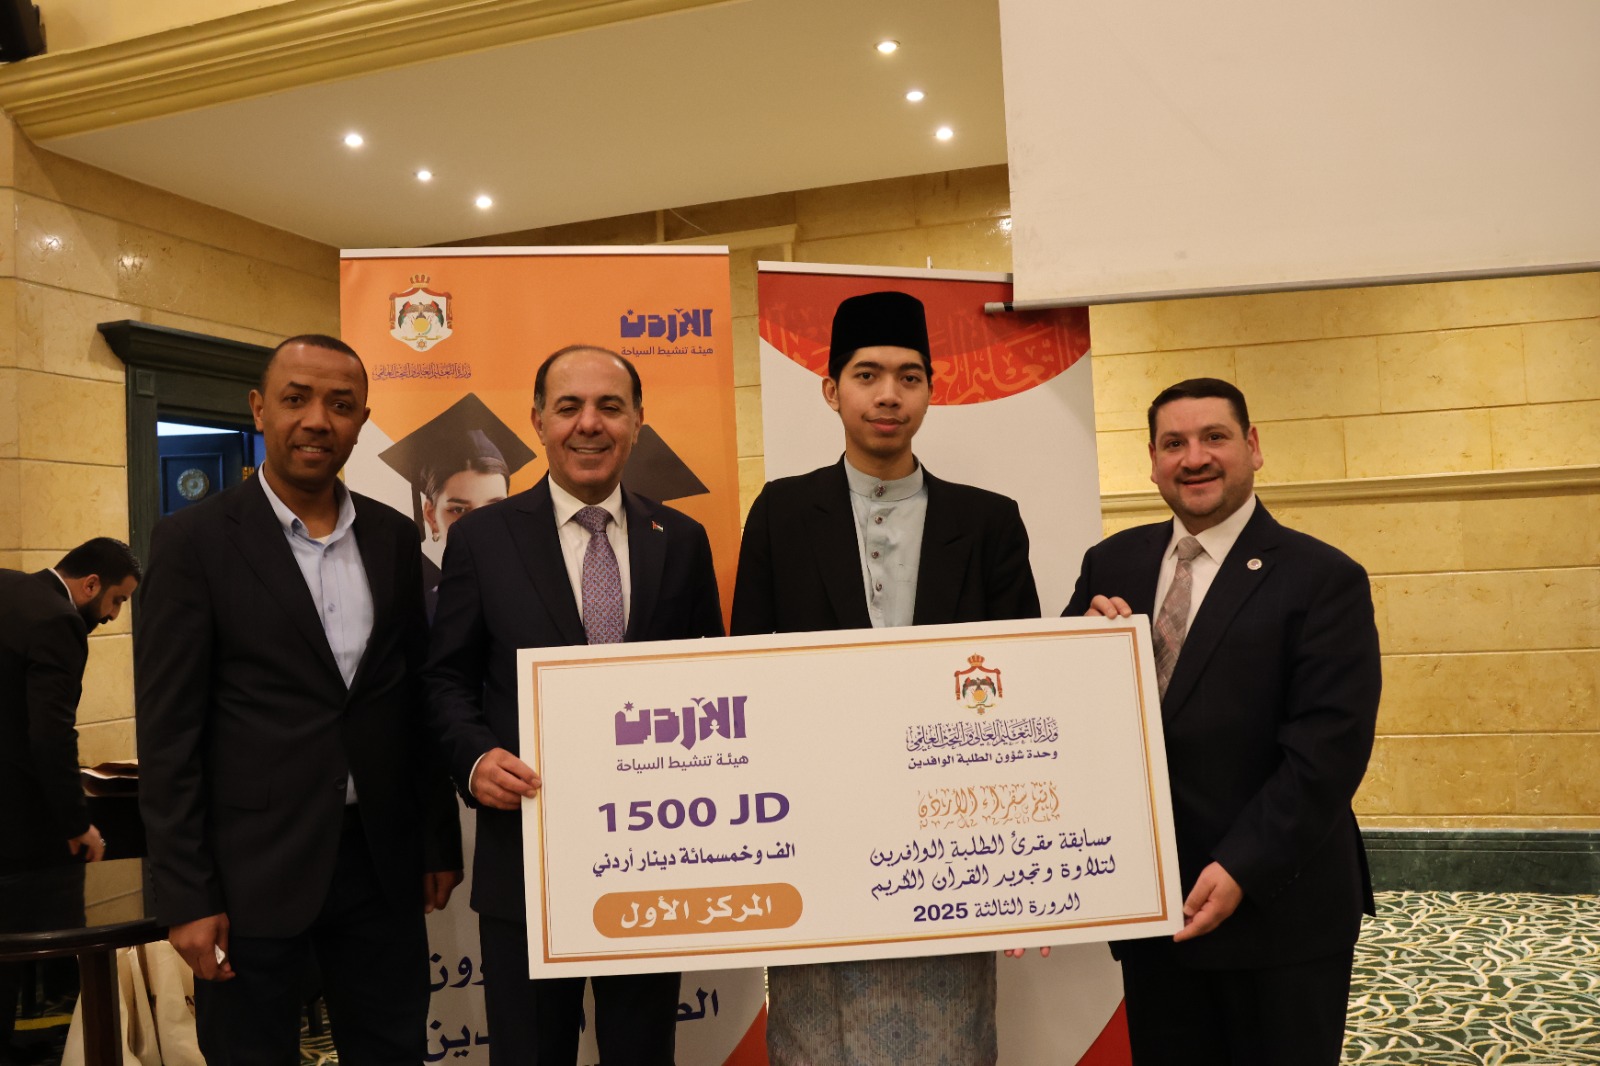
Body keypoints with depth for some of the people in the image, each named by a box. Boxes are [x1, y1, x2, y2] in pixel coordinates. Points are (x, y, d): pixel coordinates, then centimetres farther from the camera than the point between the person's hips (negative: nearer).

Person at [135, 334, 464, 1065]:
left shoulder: (394, 538, 5)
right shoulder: (194, 540, -6)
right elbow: (169, 732, -7)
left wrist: (440, 841, 10)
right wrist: (185, 898, -9)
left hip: (381, 860, 4)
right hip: (254, 868, -3)